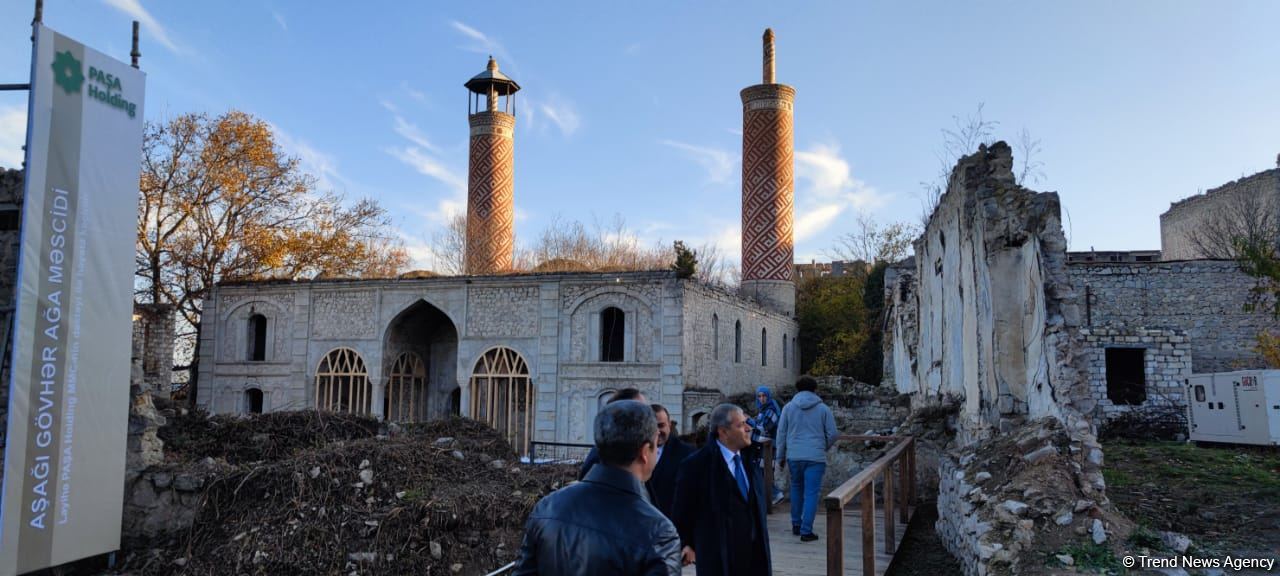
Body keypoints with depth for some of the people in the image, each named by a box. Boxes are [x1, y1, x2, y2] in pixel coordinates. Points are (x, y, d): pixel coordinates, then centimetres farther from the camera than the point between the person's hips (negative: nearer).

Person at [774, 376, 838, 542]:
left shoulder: (788, 408, 4)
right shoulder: (823, 409, 2)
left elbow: (781, 433, 5)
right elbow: (833, 434, 3)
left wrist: (781, 456, 13)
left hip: (794, 456, 2)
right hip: (816, 457, -2)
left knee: (796, 488, 20)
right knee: (811, 493, 0)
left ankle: (796, 524, 26)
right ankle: (806, 531, -3)